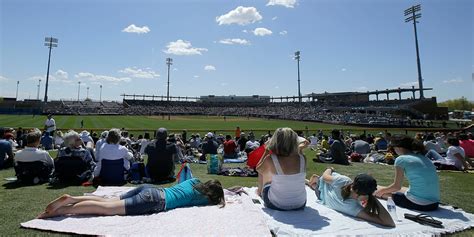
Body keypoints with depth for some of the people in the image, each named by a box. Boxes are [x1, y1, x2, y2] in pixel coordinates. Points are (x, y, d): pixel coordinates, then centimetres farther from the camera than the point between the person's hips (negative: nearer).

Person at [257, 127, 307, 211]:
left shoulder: (270, 159, -22)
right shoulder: (302, 158, -14)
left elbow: (258, 169, 0)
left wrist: (266, 151, 4)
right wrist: (300, 149, 13)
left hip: (276, 205, -2)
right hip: (300, 205, 3)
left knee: (264, 171, 22)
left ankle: (260, 191, 50)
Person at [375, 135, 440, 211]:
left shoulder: (401, 159, -10)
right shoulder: (424, 158, 10)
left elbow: (397, 186, -7)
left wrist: (381, 191, 12)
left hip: (417, 204, -7)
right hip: (434, 204, 8)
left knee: (378, 191, 10)